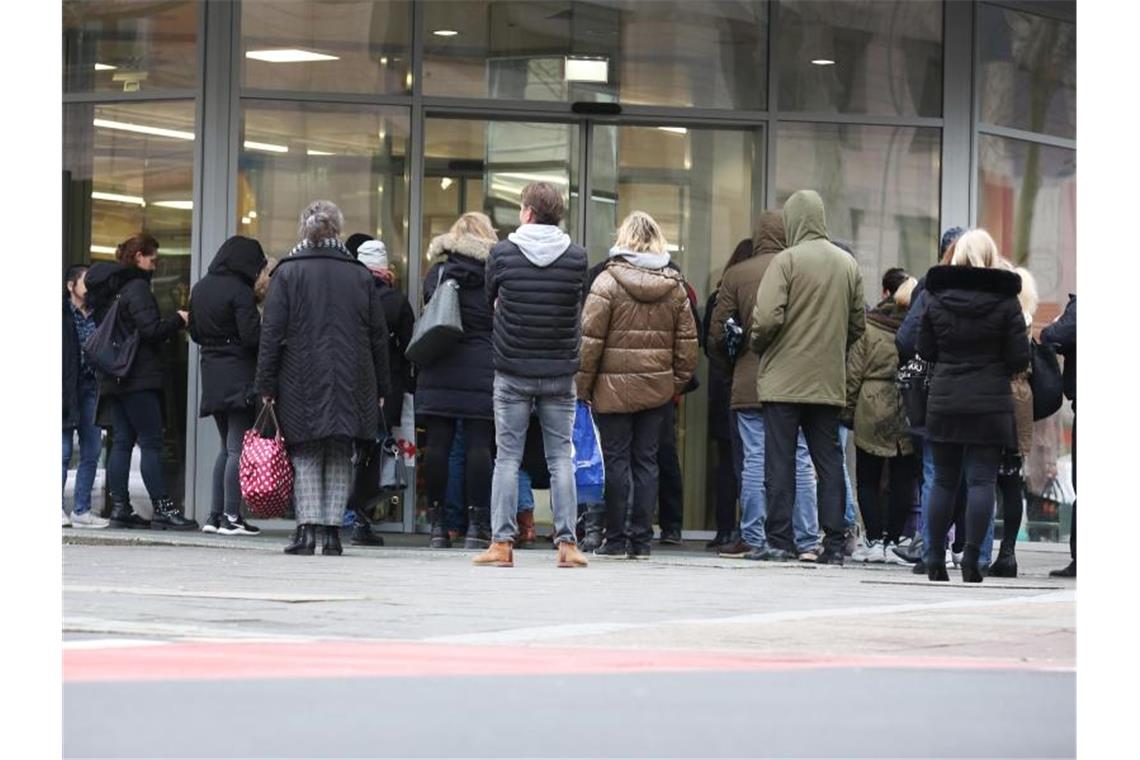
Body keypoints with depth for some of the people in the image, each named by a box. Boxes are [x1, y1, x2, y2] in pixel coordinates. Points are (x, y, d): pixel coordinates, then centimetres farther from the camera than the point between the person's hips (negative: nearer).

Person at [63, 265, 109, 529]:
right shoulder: (63, 314, -2)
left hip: (91, 387, 5)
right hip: (67, 388, -5)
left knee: (92, 452, 4)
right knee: (64, 450, -5)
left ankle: (82, 510, 9)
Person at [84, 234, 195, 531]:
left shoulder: (107, 289, 16)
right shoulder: (136, 287, -12)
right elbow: (150, 329, -19)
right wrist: (177, 320, -2)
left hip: (113, 379, 9)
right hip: (138, 379, -9)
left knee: (122, 442, 8)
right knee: (151, 442, -7)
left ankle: (119, 507, 6)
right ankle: (163, 509, -8)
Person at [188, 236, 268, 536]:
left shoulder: (200, 289, 10)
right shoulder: (240, 292, -14)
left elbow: (195, 333, 17)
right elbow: (252, 336, -18)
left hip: (211, 374, 8)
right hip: (240, 374, -8)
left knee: (226, 446, 15)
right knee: (238, 447, -5)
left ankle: (215, 514, 12)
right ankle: (231, 516, -7)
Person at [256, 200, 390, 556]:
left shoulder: (288, 273, -2)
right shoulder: (361, 275, 6)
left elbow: (272, 333, -5)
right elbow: (379, 336, 9)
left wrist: (266, 385, -1)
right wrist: (380, 389, 15)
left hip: (301, 381, -2)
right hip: (351, 385, 2)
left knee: (305, 456, 3)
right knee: (340, 457, 9)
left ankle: (307, 528, -9)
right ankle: (333, 531, 4)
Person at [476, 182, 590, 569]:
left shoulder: (502, 253, -6)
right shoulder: (577, 257, -3)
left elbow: (491, 301, 8)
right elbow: (579, 308, 6)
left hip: (512, 371, -1)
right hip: (560, 373, 1)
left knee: (508, 457, 4)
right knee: (561, 458, 5)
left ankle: (502, 542, 1)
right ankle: (567, 543, 1)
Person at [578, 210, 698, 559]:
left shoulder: (607, 282, -8)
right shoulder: (674, 287, 5)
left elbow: (590, 338, -9)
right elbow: (687, 343, 7)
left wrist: (583, 385, -2)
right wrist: (677, 383, 15)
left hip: (614, 387, -4)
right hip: (658, 387, 4)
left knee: (616, 461, 2)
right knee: (646, 461, 8)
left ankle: (616, 538, 3)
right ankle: (641, 539, 8)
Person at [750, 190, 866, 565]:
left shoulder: (787, 260, -9)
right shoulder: (848, 264, 8)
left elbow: (767, 318, -16)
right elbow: (857, 324, 12)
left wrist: (757, 346, 2)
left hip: (784, 379, -5)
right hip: (830, 381, 5)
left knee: (780, 462, 0)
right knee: (829, 460, 8)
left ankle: (780, 541, -3)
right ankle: (834, 542, 5)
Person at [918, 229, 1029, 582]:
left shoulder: (937, 299, 1)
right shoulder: (1005, 301, -5)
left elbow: (925, 350, 7)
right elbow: (1020, 357, -5)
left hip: (944, 402, 2)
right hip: (990, 403, -2)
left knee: (943, 480, 10)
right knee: (982, 480, -1)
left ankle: (936, 559, 11)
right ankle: (971, 557, -11)